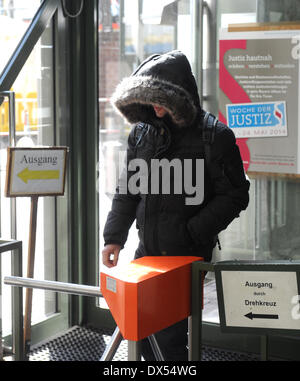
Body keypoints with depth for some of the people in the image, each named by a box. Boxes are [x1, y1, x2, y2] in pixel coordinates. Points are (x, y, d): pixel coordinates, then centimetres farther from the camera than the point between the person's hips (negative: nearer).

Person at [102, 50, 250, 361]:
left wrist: (188, 235, -17)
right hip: (147, 253, 6)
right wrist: (114, 237, 2)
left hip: (188, 256, -6)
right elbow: (127, 190, 11)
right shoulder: (142, 131, 4)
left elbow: (234, 196, -11)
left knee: (169, 338, -5)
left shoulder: (215, 137, -12)